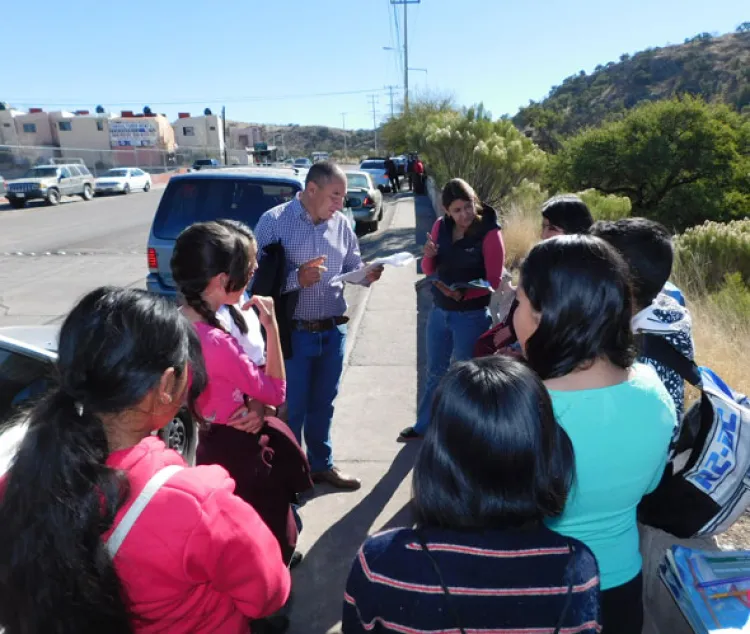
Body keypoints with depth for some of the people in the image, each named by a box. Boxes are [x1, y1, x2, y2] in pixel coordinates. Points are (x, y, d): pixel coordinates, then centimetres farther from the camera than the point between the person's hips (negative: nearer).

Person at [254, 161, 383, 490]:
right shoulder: (274, 221, -10)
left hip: (333, 331, 5)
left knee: (323, 405, 20)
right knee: (291, 408, 9)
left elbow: (353, 267, 9)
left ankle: (322, 465, 40)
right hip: (293, 333, -5)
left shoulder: (342, 224, 4)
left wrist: (367, 275, -13)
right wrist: (297, 278, -27)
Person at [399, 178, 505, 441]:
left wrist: (464, 294, -32)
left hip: (472, 316, -5)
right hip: (439, 311, 5)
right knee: (435, 372, 20)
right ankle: (423, 426, 38)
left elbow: (494, 281, -15)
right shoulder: (441, 225, -1)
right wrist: (428, 255, -16)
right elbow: (429, 270, 6)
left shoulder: (490, 233, -16)